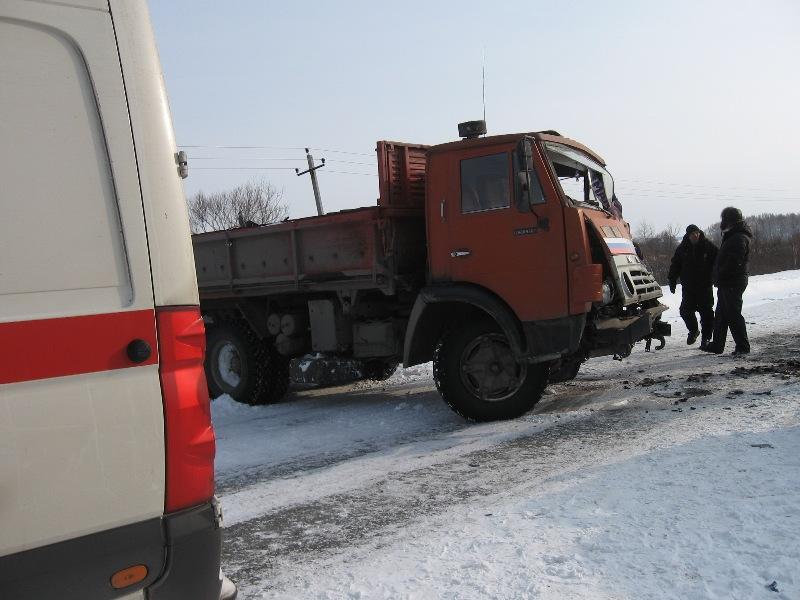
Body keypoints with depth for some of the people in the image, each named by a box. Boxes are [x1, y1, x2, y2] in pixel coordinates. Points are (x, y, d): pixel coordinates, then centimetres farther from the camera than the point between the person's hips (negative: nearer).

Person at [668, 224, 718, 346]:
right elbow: (675, 265, 12)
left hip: (705, 286, -2)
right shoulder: (682, 248, 5)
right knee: (686, 310, 1)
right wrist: (672, 280, 6)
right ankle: (693, 330, 26)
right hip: (688, 286, 2)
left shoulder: (708, 246, -2)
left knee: (706, 311, -1)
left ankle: (706, 337, 9)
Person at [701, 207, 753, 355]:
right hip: (727, 283, 11)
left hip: (733, 283, -11)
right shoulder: (732, 236, 18)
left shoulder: (739, 238, -16)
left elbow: (734, 262, -25)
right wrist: (719, 278, 14)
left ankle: (743, 346, 0)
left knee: (733, 315, -6)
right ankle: (717, 345, 22)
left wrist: (720, 276, -18)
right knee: (721, 314, 15)